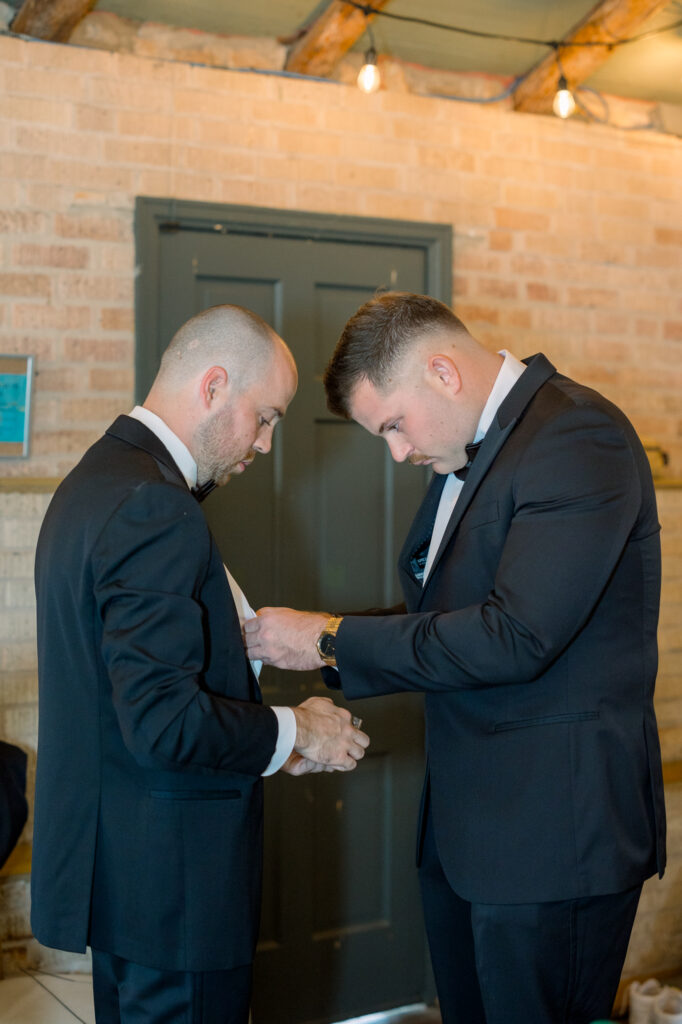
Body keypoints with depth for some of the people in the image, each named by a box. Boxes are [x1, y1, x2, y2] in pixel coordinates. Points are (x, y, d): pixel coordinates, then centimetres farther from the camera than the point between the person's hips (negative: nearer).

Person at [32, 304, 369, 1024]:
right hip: (169, 879, -10)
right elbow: (165, 721, -26)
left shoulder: (96, 479, 11)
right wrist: (294, 733, -12)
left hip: (113, 855, 10)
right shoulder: (155, 507, -22)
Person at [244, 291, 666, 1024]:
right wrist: (331, 644, 0)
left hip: (554, 829, -9)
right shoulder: (468, 453, 13)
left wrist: (332, 640, -16)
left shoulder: (578, 437, -17)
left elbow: (515, 637, -25)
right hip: (462, 824, 9)